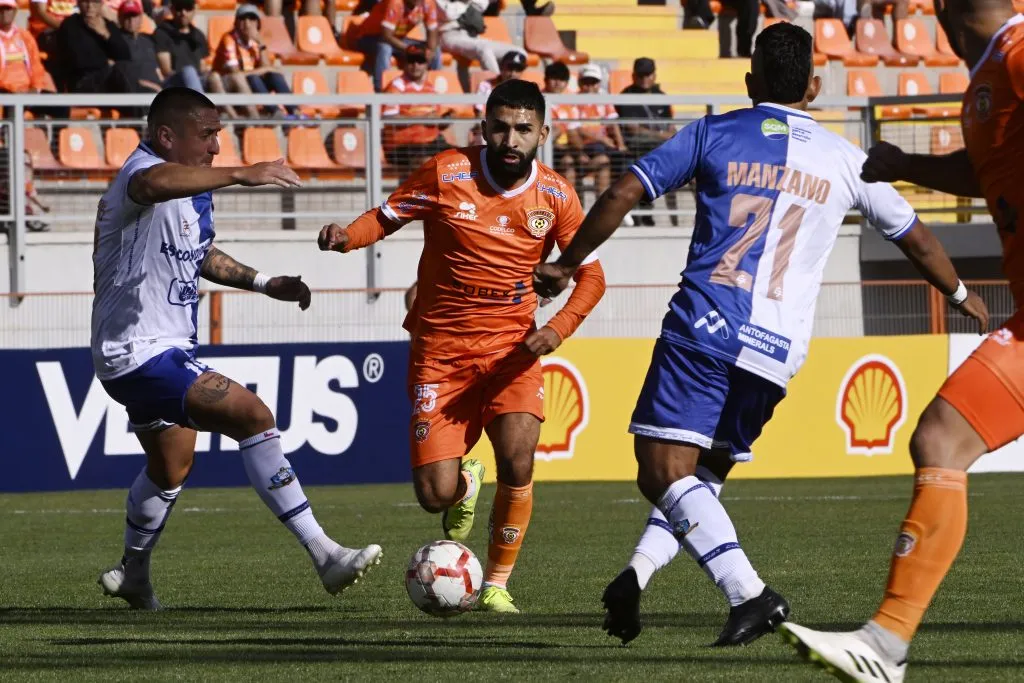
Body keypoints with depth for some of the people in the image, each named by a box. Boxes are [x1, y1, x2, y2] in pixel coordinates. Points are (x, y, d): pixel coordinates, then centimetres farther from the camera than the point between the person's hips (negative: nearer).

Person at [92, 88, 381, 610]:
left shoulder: (193, 189, 11)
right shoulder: (141, 170, -21)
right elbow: (154, 184, -49)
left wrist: (264, 284, 23)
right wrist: (241, 175, -54)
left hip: (166, 350, 11)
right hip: (141, 353, -11)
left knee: (171, 469, 28)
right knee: (254, 416, -22)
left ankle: (132, 574, 50)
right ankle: (324, 557, -24)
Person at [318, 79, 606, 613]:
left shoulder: (555, 196, -4)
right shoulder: (446, 174, -9)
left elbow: (591, 276, 3)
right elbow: (386, 216, 3)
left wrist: (558, 328, -15)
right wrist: (345, 237, -18)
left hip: (512, 347, 1)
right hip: (440, 349, -1)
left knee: (517, 461, -24)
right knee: (435, 495, -7)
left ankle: (497, 585, -2)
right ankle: (465, 483, 34)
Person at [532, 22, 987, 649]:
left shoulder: (714, 133, 8)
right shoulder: (845, 159, 14)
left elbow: (623, 194, 4)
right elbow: (916, 238, 24)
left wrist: (565, 267, 16)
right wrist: (962, 295, 42)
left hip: (704, 327, -3)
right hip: (778, 348, 3)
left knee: (664, 472, -7)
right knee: (704, 474, 19)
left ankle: (749, 592, -24)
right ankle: (641, 569, -3)